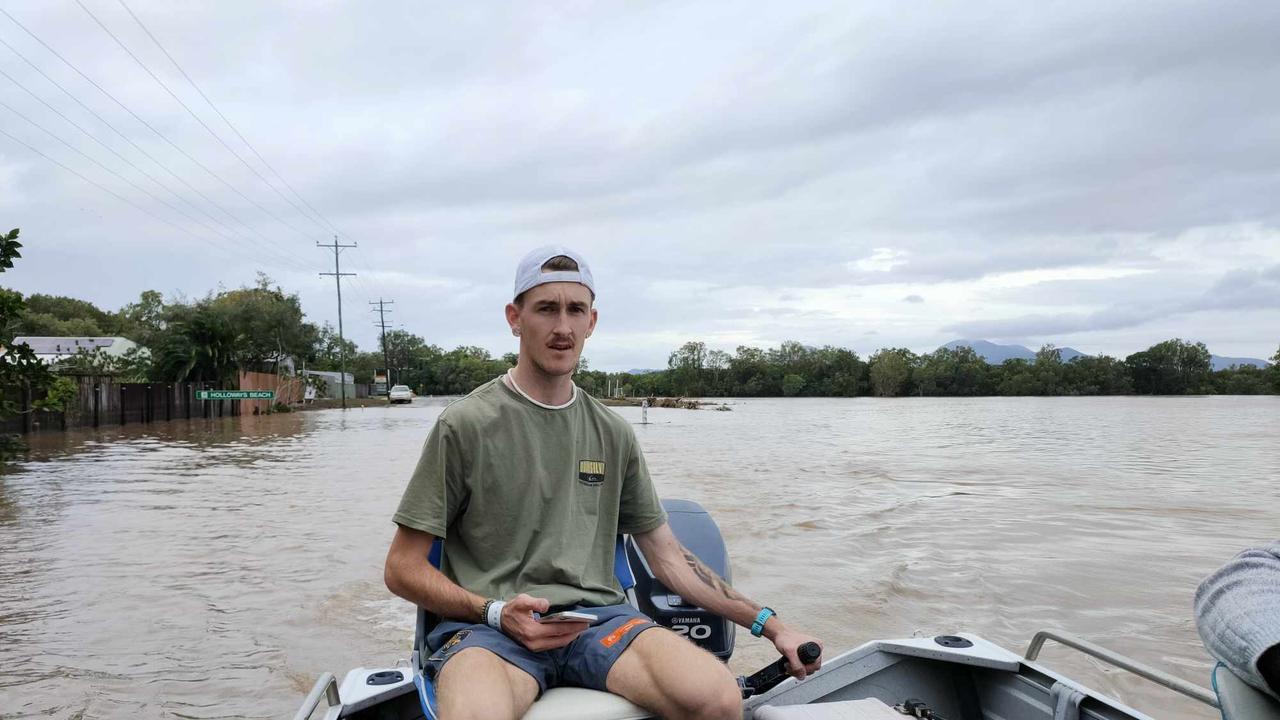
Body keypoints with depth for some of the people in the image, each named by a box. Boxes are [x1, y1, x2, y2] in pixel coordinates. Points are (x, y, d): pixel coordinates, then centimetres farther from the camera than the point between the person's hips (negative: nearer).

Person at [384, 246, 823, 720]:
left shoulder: (614, 434, 14)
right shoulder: (466, 424, 0)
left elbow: (667, 557, 17)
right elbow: (403, 568, 2)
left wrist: (769, 625, 12)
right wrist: (496, 612, -14)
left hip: (598, 617, 4)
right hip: (489, 626, -3)